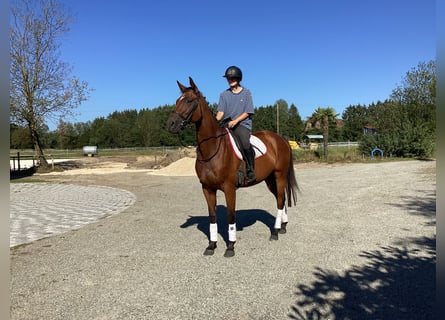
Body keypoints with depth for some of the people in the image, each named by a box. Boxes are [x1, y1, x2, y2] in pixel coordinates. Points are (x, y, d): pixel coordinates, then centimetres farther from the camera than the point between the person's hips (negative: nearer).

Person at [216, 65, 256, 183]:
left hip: (242, 124, -4)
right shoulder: (224, 94, 14)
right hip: (227, 125, 4)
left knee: (245, 143, -32)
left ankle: (251, 171, -18)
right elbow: (220, 112, 5)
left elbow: (247, 112, 1)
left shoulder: (246, 93, 7)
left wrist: (235, 121, -13)